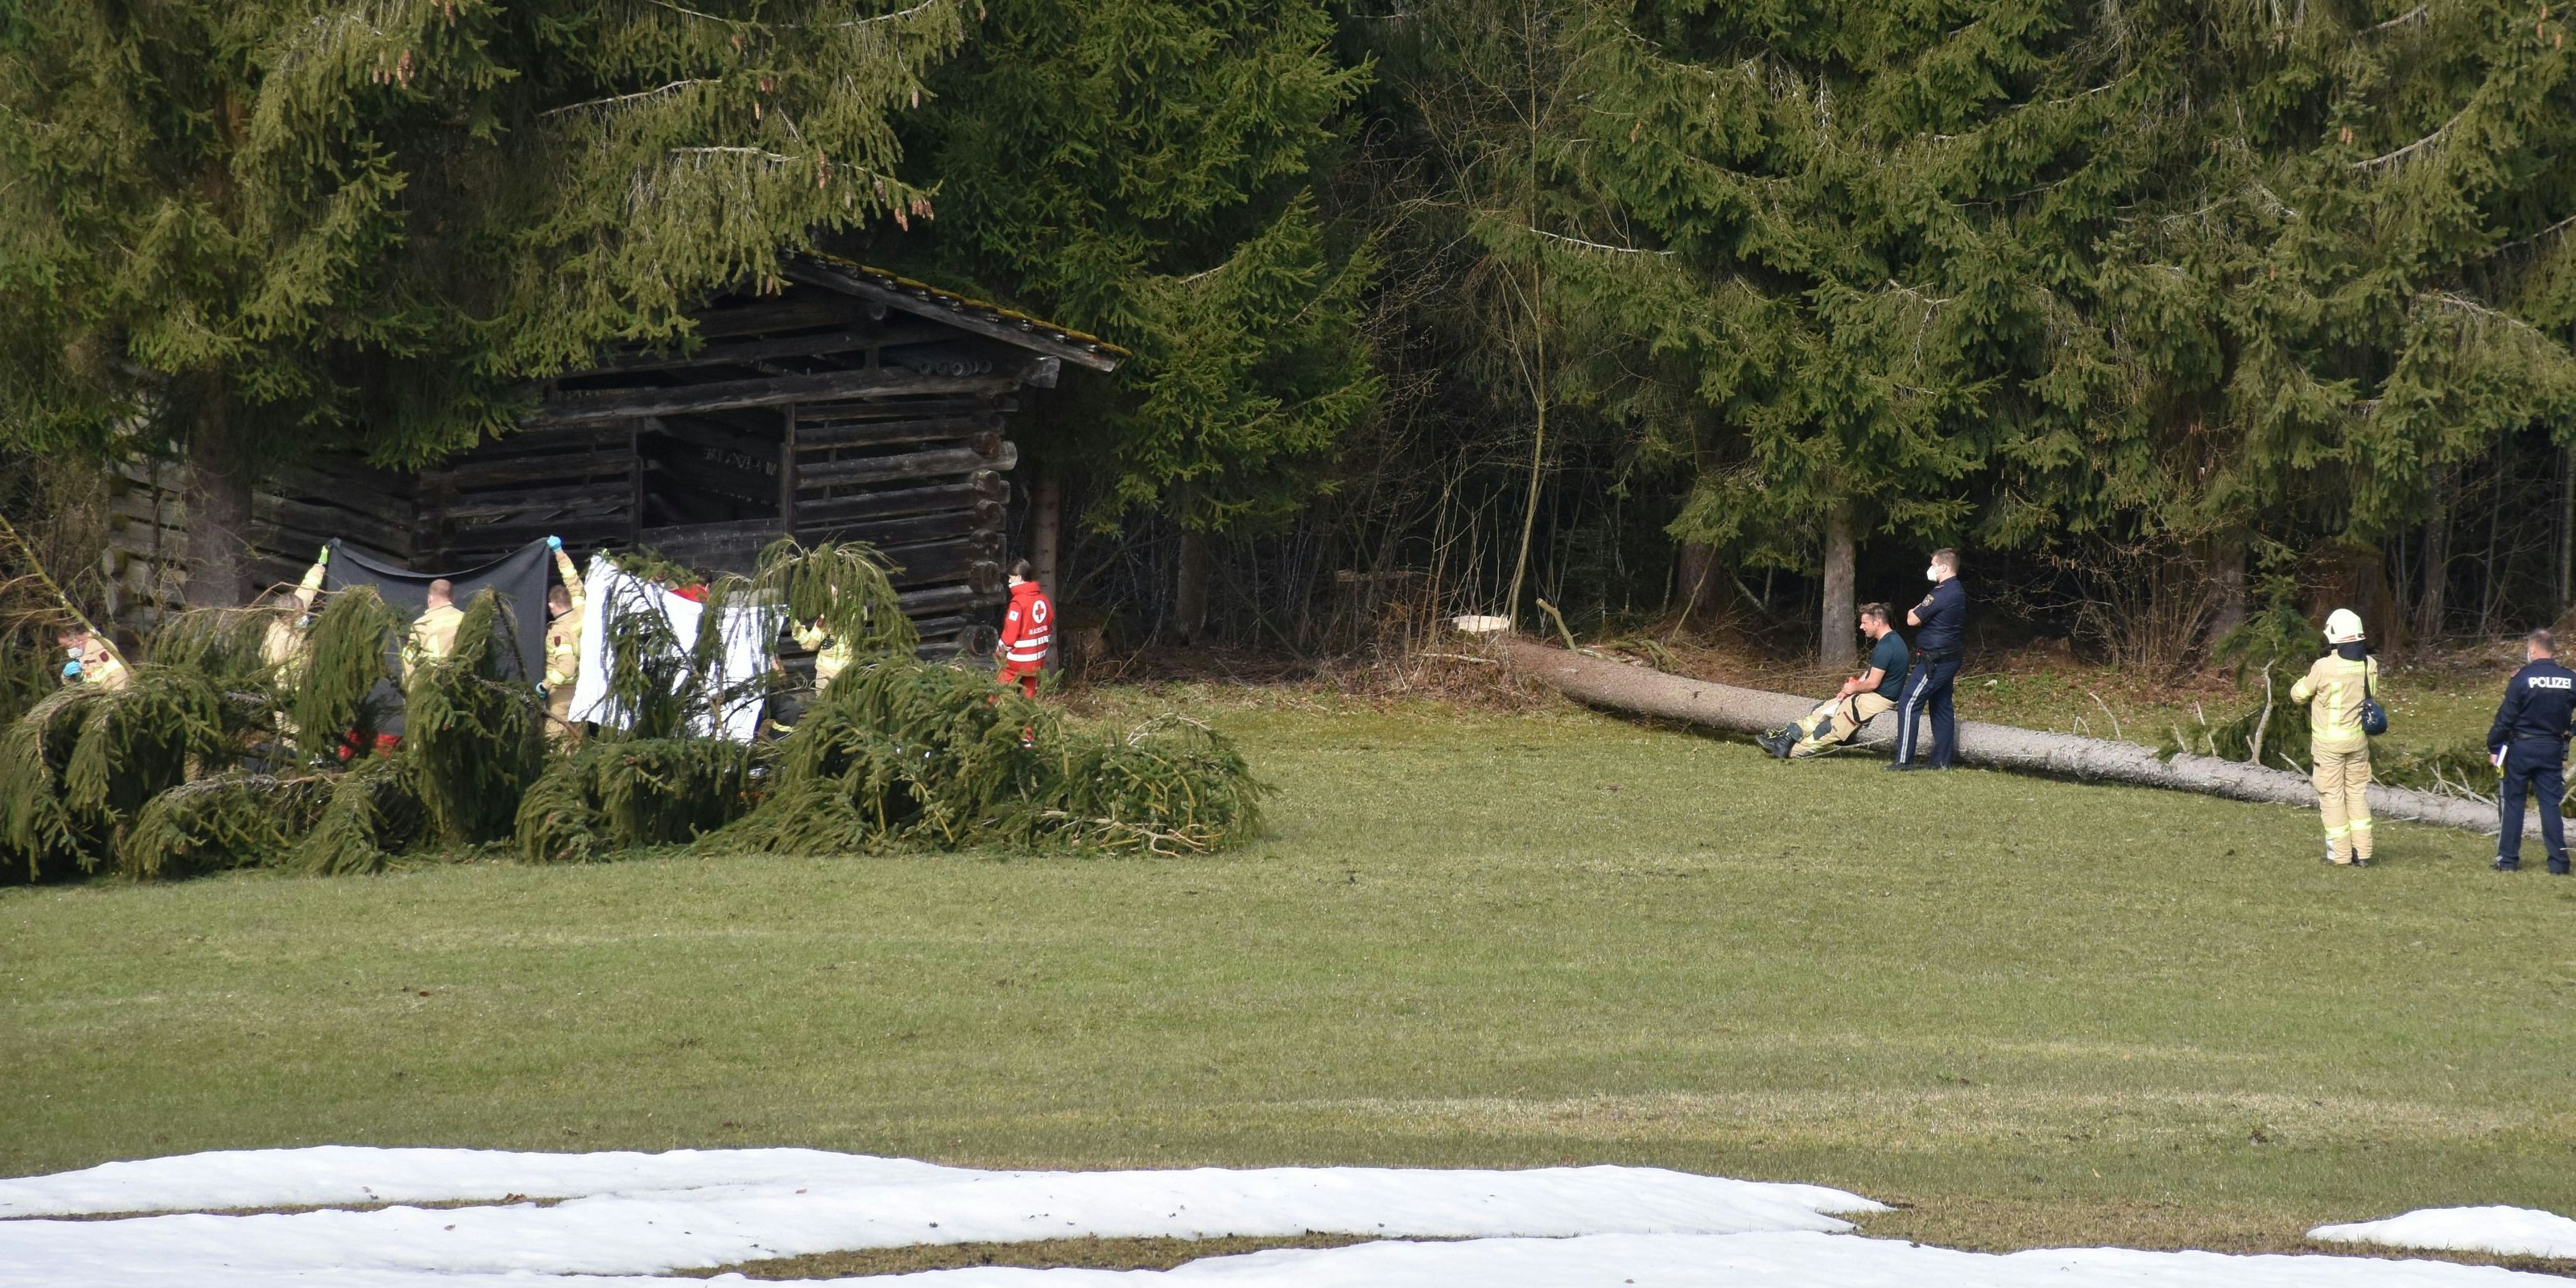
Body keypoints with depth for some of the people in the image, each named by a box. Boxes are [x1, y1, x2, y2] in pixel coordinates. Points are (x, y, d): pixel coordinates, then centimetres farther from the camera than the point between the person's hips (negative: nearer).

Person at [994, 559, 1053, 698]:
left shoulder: (1018, 602, -19)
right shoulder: (1043, 599, 2)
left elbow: (1010, 634, -18)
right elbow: (1050, 627, 12)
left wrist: (1000, 650, -2)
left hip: (1018, 660, -7)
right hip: (1037, 660, 7)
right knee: (1029, 693, 14)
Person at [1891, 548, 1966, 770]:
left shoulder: (1941, 593, -20)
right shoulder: (1959, 592, 11)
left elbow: (1913, 620, -18)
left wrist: (1912, 611, 4)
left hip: (1934, 660, -10)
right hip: (1950, 658, 10)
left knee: (1908, 705, -8)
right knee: (1942, 708, 14)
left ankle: (1904, 760, -10)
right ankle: (1942, 760, 16)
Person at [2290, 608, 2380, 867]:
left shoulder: (2325, 667, -21)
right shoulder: (2370, 665, -6)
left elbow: (2298, 694, -7)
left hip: (2329, 742, -5)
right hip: (2359, 739, 5)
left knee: (2332, 796, 5)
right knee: (2358, 793, 15)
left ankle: (2341, 855, 7)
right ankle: (2362, 853, 13)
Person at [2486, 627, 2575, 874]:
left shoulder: (2523, 678, -11)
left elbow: (2505, 717, -9)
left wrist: (2494, 747, -2)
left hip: (2521, 749, -3)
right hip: (2553, 749, 3)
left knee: (2512, 801, 6)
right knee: (2551, 804, 7)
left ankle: (2507, 860, 7)